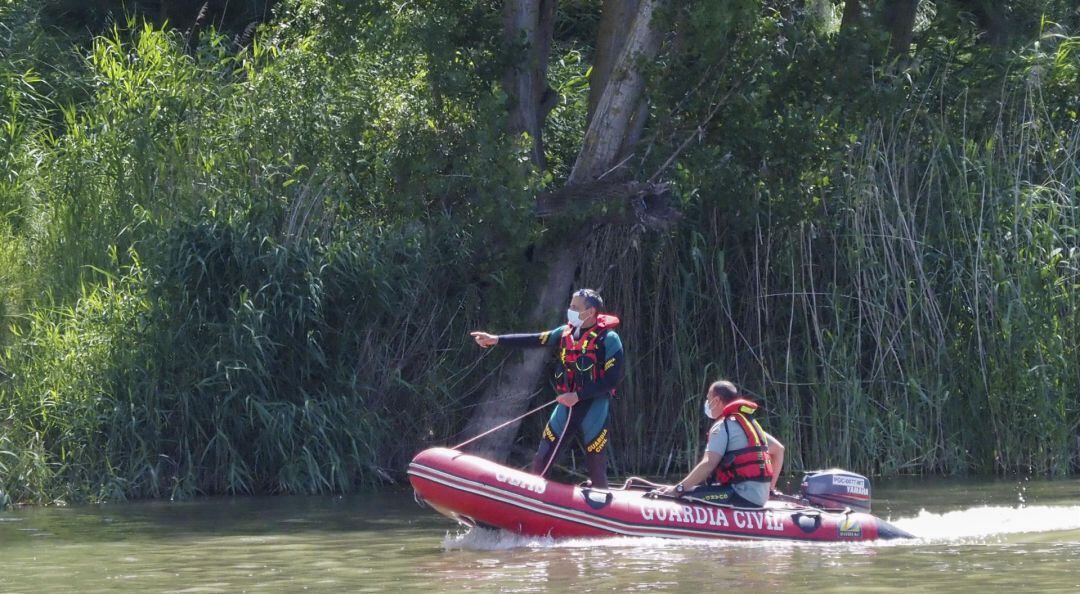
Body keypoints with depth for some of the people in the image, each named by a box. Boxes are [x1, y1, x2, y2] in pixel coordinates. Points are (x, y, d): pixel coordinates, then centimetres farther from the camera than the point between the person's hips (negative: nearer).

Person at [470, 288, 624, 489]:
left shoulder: (609, 339, -11)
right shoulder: (567, 333, 6)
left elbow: (612, 380, -15)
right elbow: (533, 340, 5)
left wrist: (578, 396, -18)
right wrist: (496, 340, -2)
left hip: (595, 409, -6)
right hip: (566, 405, 6)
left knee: (596, 469, 0)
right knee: (541, 461, 4)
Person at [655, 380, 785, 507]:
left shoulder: (723, 426, -8)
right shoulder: (751, 423, 19)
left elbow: (708, 464, -18)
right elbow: (779, 449, 25)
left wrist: (678, 489, -17)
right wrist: (770, 486, 28)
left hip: (742, 497, -9)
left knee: (686, 498, -14)